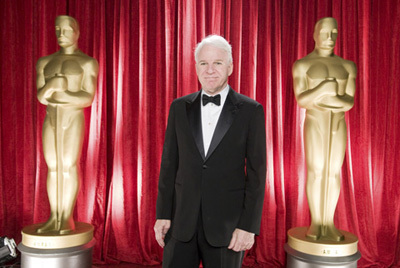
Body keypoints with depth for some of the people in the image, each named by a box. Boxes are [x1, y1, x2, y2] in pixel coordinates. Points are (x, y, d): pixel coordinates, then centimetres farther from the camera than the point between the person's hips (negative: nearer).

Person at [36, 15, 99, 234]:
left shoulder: (88, 62, 0)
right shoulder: (45, 62, 13)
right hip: (50, 120, 5)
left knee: (69, 166, -8)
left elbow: (89, 99, -9)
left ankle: (68, 218, 0)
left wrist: (59, 96, -11)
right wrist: (51, 85, -18)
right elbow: (41, 96, 3)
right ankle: (54, 218, 10)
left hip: (74, 120, -4)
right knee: (53, 167, 3)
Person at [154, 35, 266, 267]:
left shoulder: (250, 111, -4)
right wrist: (163, 214, 2)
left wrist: (248, 226, -9)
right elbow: (169, 164, 5)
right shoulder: (180, 107, 5)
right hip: (182, 221, 3)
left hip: (226, 223, -2)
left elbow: (257, 172, -5)